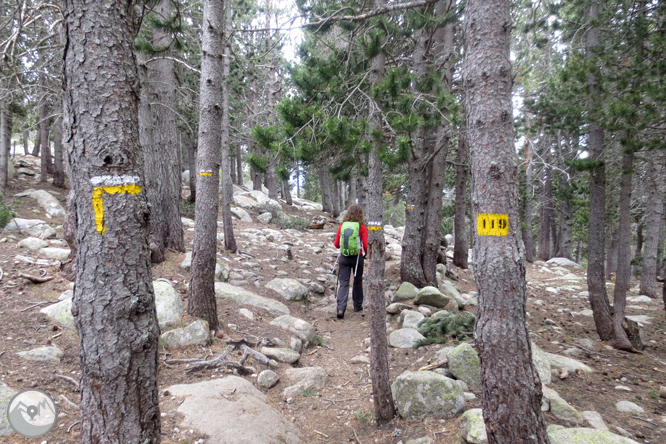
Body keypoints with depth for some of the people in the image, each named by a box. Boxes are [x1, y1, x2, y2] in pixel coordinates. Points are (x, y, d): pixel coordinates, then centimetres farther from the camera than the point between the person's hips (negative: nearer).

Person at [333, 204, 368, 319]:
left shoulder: (342, 226, -2)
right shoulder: (362, 227, -9)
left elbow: (336, 244, 3)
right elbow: (365, 245, -10)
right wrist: (367, 254, 8)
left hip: (344, 257, 1)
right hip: (357, 257, -1)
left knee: (343, 283, 4)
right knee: (357, 281, 17)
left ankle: (340, 309, -8)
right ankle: (357, 305, 31)